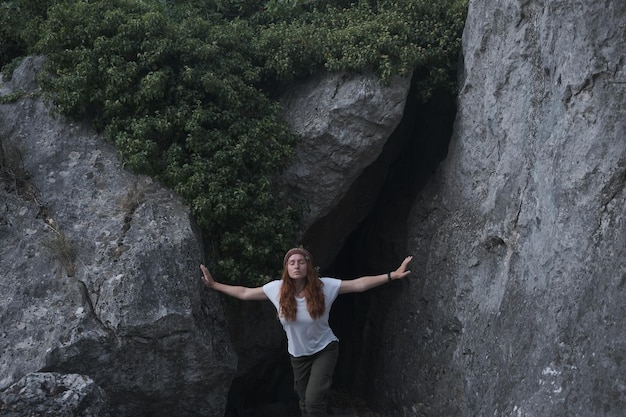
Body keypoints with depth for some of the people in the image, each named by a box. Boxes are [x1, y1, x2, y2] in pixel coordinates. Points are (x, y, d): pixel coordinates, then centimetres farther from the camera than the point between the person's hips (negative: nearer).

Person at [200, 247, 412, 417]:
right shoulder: (277, 289, -15)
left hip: (325, 350, -3)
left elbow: (359, 284, -21)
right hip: (298, 354, 4)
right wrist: (214, 285, -4)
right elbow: (244, 293, -4)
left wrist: (393, 275, -29)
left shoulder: (324, 286, -21)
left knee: (314, 399, -17)